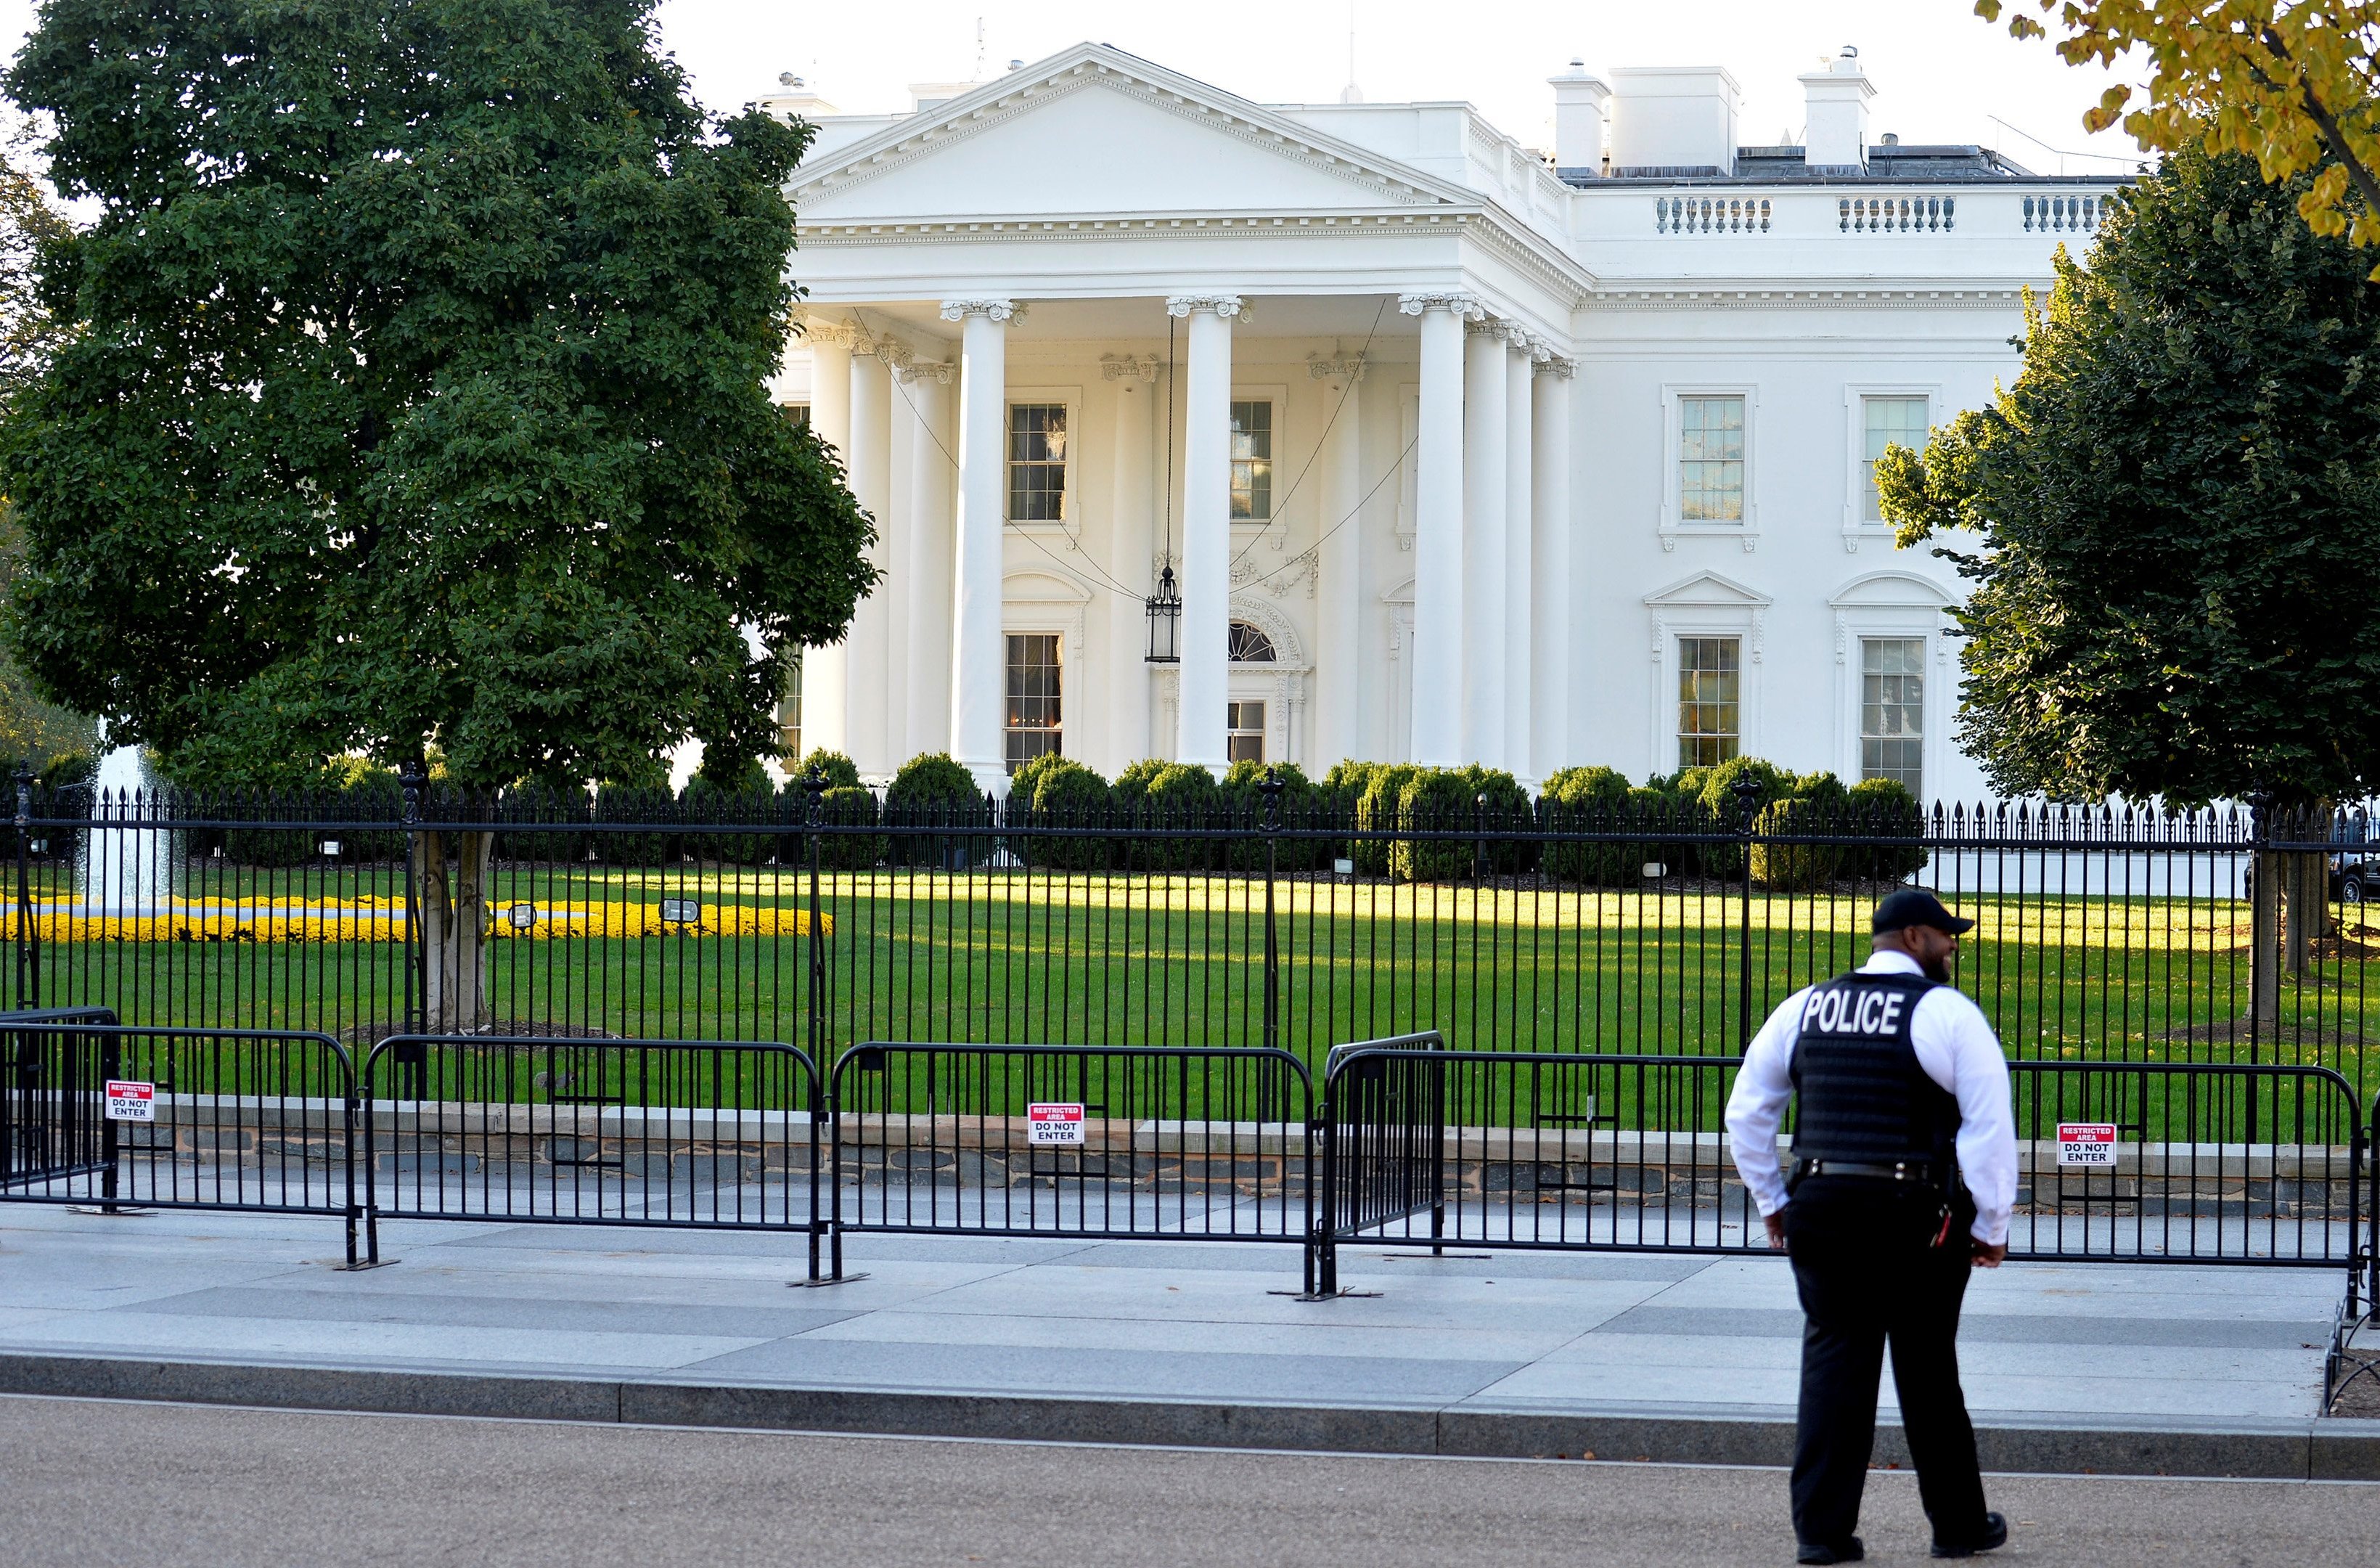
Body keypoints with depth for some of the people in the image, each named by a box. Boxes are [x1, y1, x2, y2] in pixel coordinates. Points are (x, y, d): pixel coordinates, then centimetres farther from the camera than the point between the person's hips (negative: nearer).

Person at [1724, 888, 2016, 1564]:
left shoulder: (1804, 1008, 10)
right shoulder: (1946, 1013, -4)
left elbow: (1745, 1111, 14)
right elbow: (1991, 1124, -9)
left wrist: (1772, 1201, 20)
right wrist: (1991, 1227, -1)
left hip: (1818, 1210, 3)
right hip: (1915, 1221, -3)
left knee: (1833, 1362, 7)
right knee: (1928, 1369, 9)